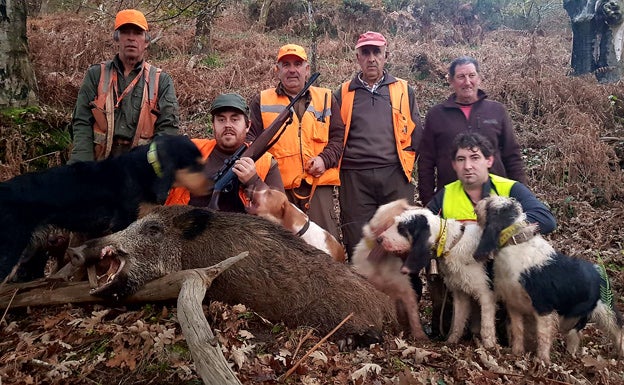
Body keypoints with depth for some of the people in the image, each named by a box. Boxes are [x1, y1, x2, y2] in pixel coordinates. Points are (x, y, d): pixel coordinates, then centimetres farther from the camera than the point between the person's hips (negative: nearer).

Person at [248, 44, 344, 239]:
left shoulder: (325, 98, 15)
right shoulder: (262, 101, 13)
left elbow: (339, 136, 12)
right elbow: (251, 139, 8)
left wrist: (325, 159, -6)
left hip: (318, 183, 0)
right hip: (278, 186, 0)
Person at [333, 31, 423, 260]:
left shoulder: (403, 90, 13)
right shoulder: (343, 94, 12)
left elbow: (416, 132, 13)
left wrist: (404, 160, 6)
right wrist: (343, 160, 3)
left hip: (395, 175, 0)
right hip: (355, 178, 0)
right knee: (357, 242, 4)